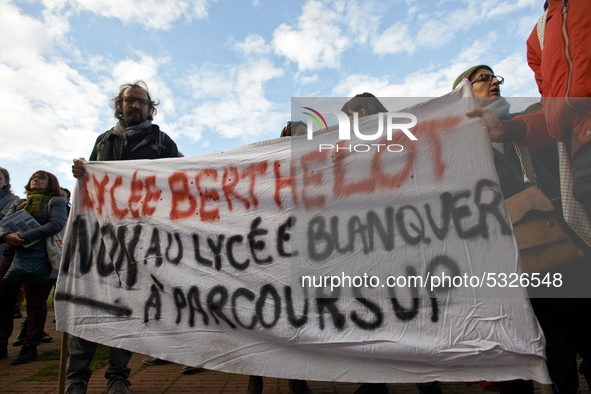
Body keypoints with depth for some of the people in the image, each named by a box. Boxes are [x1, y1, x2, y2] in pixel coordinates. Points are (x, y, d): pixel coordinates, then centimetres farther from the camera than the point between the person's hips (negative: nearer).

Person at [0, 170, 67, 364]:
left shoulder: (55, 201, 5)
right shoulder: (19, 203, 22)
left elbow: (57, 224, -11)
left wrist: (24, 236, -17)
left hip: (36, 255, -5)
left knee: (35, 301, 0)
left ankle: (30, 347, 9)